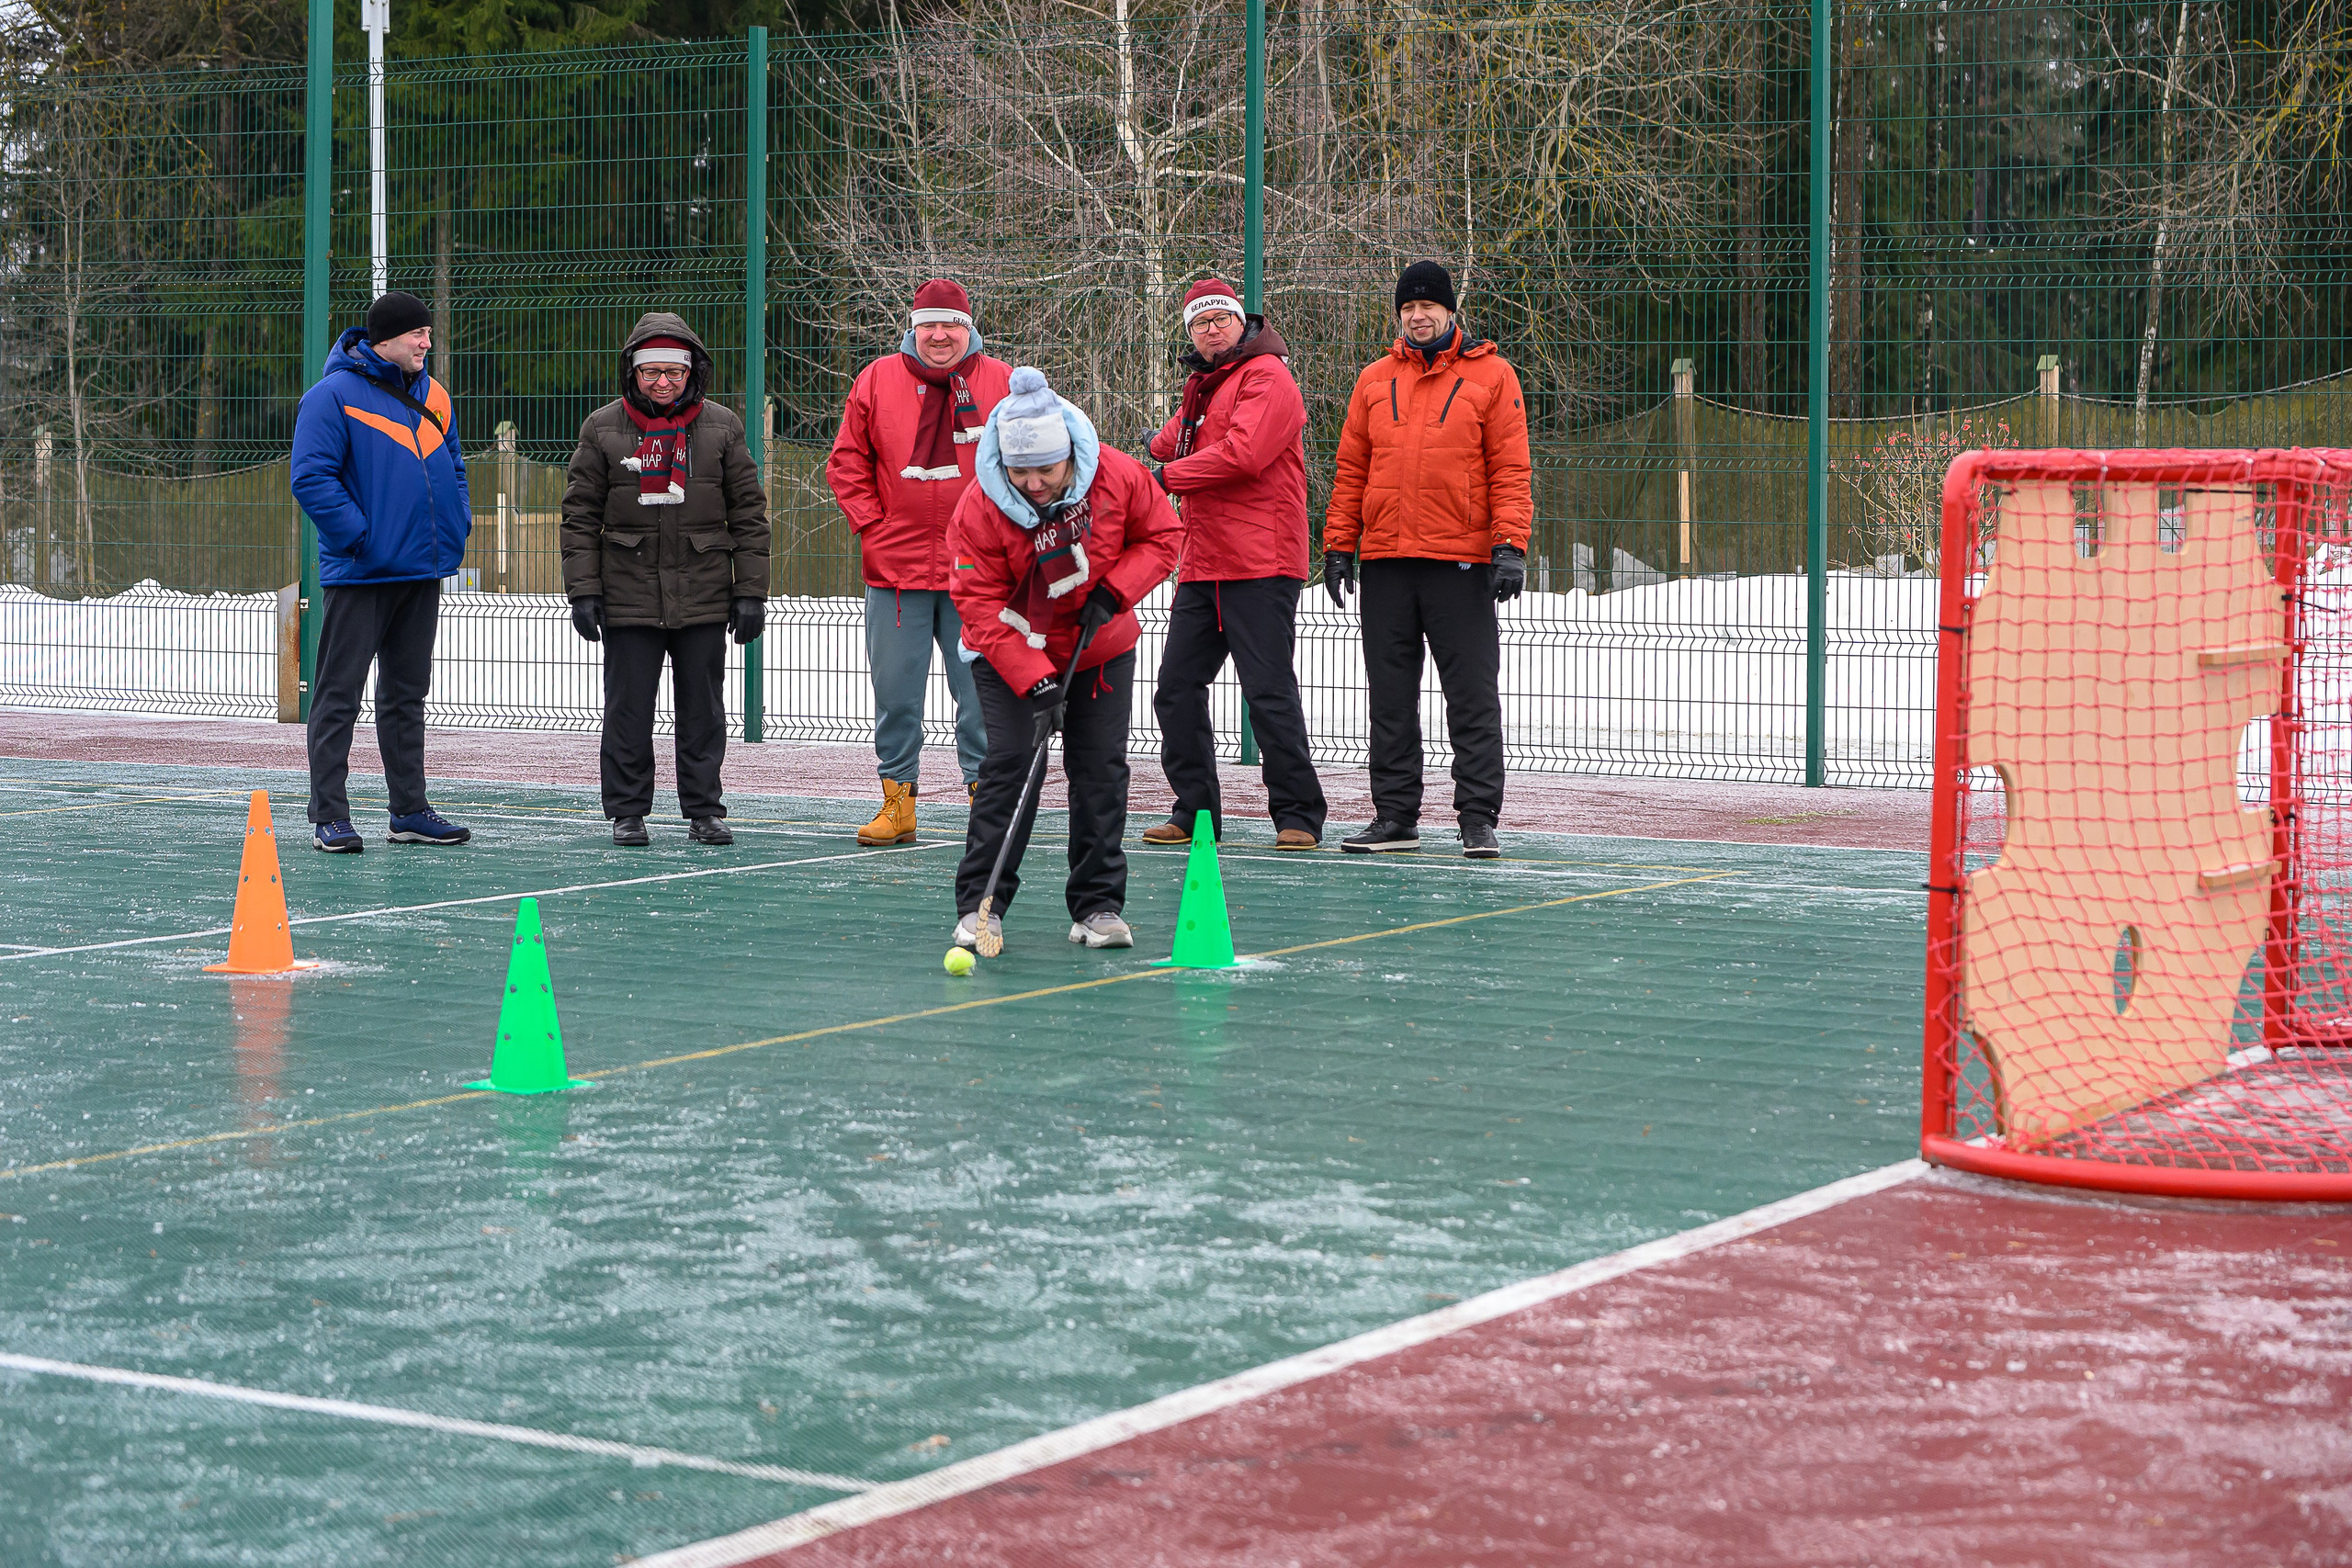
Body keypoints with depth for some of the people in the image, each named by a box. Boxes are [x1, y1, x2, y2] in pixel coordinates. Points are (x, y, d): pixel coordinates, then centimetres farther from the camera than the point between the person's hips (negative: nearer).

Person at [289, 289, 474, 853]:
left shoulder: (433, 397, 13)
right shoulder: (335, 395, -10)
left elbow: (453, 466, 24)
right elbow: (311, 477, -16)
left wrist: (457, 524, 8)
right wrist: (358, 534, -19)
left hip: (422, 573, 7)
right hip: (358, 574, -7)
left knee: (407, 694, 14)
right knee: (339, 695, -4)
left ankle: (410, 810, 20)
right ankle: (330, 817, -2)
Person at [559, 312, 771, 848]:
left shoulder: (722, 427, 5)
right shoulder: (603, 428, 4)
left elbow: (748, 513, 6)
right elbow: (580, 515, 5)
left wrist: (750, 592, 1)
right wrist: (583, 591, -2)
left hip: (703, 597, 1)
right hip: (629, 596, -1)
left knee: (703, 709, 6)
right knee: (628, 709, 3)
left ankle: (704, 810, 15)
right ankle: (627, 811, 13)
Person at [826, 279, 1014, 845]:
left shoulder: (1001, 382, 3)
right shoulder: (877, 380, 5)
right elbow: (847, 461, 10)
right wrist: (871, 524, 1)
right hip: (896, 566, 1)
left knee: (981, 689, 0)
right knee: (895, 692, 4)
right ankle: (897, 802, 13)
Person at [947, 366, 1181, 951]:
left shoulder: (1120, 477, -18)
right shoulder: (981, 507, -22)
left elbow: (1160, 538, -2)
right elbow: (981, 604, -20)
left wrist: (1115, 590, -19)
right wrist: (1034, 682, -27)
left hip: (1101, 649, 2)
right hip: (1011, 653, -2)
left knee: (1101, 770, -1)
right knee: (1010, 764, -12)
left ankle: (1099, 906, 8)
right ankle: (979, 906, -6)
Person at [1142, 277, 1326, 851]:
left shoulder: (1267, 375, -7)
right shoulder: (1201, 388, 22)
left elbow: (1243, 454, -19)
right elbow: (1167, 447, 30)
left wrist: (1167, 476, -9)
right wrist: (1157, 448, 7)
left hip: (1259, 567, -9)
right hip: (1202, 567, 9)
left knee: (1269, 692, -9)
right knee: (1177, 689, 5)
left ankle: (1297, 814, -2)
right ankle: (1195, 811, 13)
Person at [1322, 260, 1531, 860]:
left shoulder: (1491, 376, 3)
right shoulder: (1375, 381, 12)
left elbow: (1509, 470, -2)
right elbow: (1350, 471, 13)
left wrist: (1510, 546, -11)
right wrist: (1338, 546, 6)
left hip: (1462, 560, -4)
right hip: (1385, 561, 4)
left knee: (1473, 697, -3)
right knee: (1390, 698, 6)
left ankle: (1478, 818, 1)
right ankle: (1395, 816, 12)